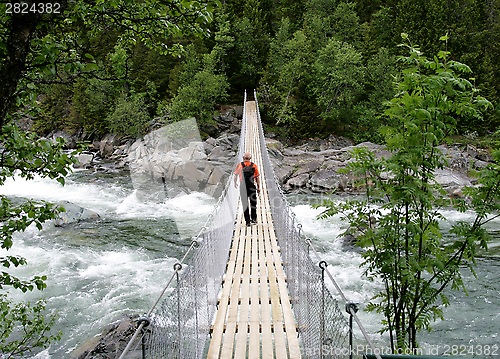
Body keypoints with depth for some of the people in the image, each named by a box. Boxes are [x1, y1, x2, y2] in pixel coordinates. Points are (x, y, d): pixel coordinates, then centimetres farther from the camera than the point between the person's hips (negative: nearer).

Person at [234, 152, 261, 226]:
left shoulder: (240, 165, -1)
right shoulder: (254, 165, -2)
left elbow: (235, 175, 11)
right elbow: (257, 177, -2)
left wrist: (235, 183, 28)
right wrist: (258, 187, 5)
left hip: (243, 187, 0)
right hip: (252, 187, 0)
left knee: (245, 204, 7)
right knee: (253, 203, 16)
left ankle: (247, 221, 6)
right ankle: (253, 219, 13)